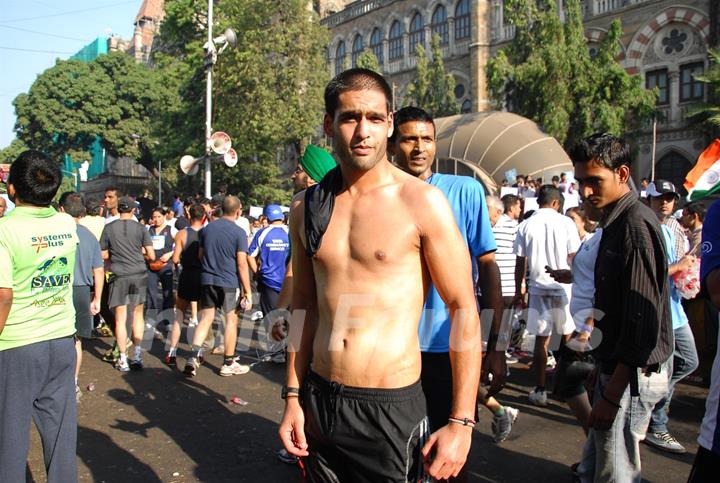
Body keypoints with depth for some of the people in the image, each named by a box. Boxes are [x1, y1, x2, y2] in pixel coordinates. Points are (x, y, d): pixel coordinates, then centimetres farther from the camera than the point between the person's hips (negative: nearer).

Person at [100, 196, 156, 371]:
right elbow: (151, 256, -2)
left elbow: (103, 255, 5)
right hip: (139, 275, 1)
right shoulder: (140, 228, 0)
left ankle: (123, 360, 7)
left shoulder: (109, 228, 0)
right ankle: (138, 355, 14)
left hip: (120, 276, -1)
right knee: (138, 314, 14)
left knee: (120, 319, 4)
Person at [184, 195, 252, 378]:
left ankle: (194, 356, -4)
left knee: (205, 319, 10)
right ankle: (228, 364, 14)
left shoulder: (207, 228, 6)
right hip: (229, 282, -4)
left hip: (207, 280, 5)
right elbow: (242, 264, -13)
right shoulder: (239, 233, -10)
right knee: (231, 320, 6)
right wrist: (247, 291, -9)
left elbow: (200, 255, 15)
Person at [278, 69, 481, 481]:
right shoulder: (306, 208, 4)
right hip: (318, 402, 4)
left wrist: (461, 422, -12)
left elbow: (465, 312, -9)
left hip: (393, 409, -4)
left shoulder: (423, 202, -11)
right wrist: (293, 397, 10)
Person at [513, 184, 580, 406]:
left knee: (541, 339, 5)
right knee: (568, 337, 13)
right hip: (564, 288, -1)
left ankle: (540, 391, 8)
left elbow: (520, 262, 2)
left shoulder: (525, 226, 1)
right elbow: (574, 259, -3)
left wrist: (518, 290, 11)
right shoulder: (565, 223, -3)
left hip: (538, 288, 1)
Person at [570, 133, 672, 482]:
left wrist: (611, 394, -21)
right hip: (614, 365, 10)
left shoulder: (635, 225, -19)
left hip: (630, 374, -10)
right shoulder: (616, 221, 11)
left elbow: (642, 319, -23)